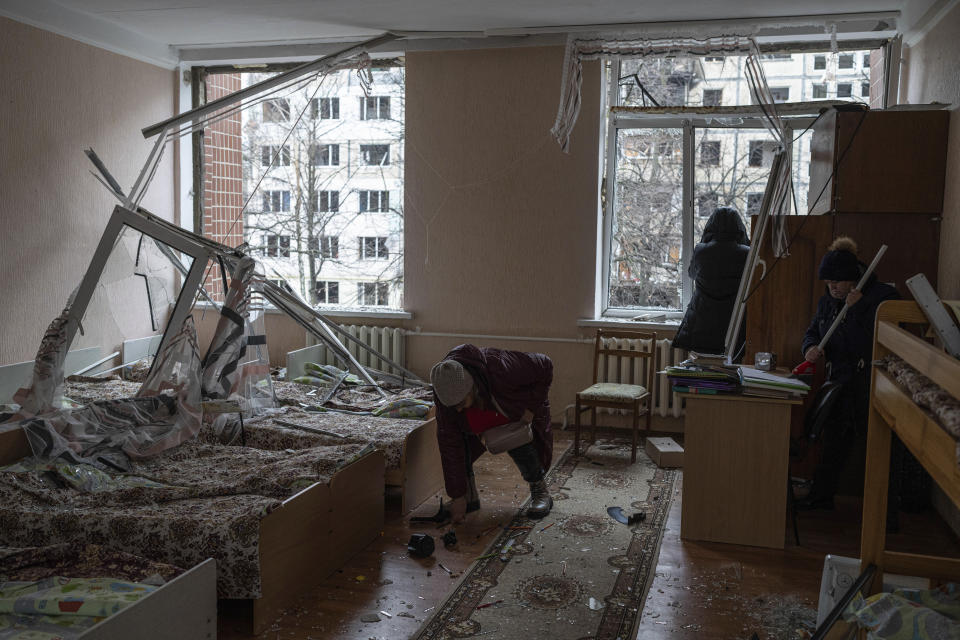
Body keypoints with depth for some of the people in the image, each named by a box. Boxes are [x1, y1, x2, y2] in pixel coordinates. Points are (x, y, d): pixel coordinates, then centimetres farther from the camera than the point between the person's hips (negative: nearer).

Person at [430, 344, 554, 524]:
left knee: (522, 450, -24)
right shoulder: (445, 395, -34)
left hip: (519, 414, -2)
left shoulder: (502, 369, -45)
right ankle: (470, 496, -3)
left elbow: (544, 366, -27)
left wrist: (531, 407, -28)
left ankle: (540, 493, 3)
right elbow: (450, 446, -30)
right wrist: (457, 496, -28)